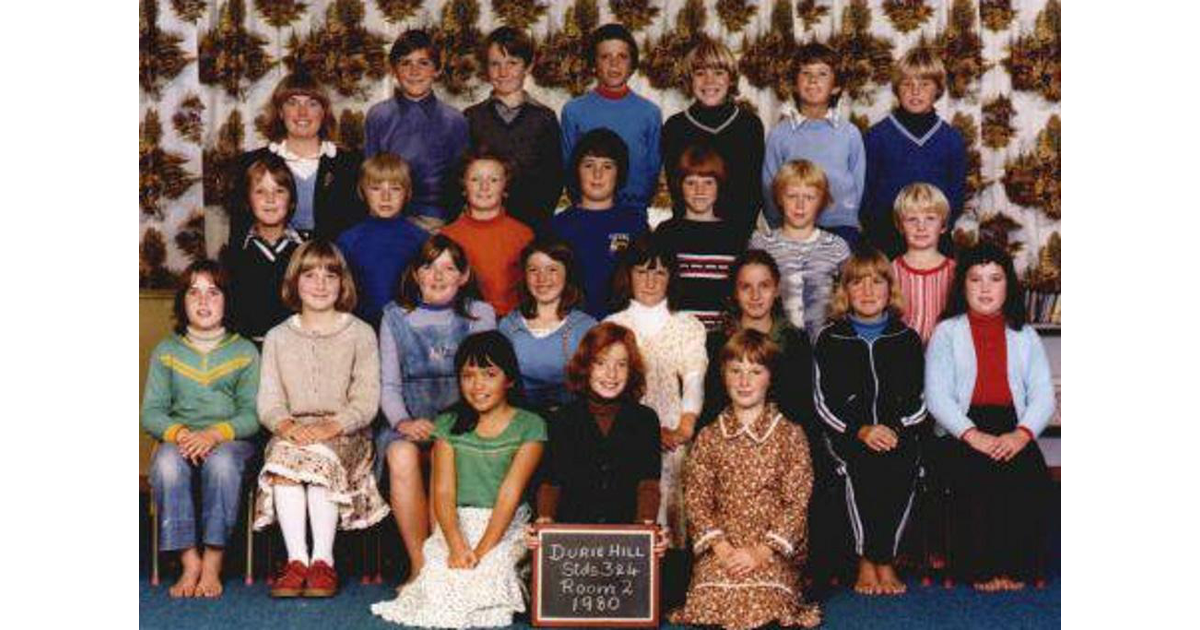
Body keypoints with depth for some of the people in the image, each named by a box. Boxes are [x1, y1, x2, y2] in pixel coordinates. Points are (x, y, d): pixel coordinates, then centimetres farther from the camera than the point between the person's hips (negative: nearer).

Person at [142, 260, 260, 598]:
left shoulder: (245, 351, 11)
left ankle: (213, 565, -29)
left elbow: (252, 413, 0)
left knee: (221, 462, -37)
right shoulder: (166, 351, 14)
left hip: (230, 440, -1)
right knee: (166, 462, -34)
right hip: (178, 438, 1)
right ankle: (189, 561, -29)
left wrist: (216, 433, -20)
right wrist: (180, 433, -17)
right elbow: (150, 412, 5)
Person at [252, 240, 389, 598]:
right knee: (284, 454, -32)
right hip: (292, 431, 2)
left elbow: (366, 401, 0)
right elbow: (268, 401, 7)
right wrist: (287, 425, -17)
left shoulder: (360, 334, 9)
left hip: (345, 434, -2)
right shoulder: (278, 338, 16)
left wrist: (332, 426, -19)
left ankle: (323, 560, -33)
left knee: (320, 457, -34)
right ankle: (296, 560, -36)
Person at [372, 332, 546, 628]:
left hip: (506, 526, -1)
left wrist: (481, 551, -20)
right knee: (441, 576, -26)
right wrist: (457, 545, -19)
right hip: (457, 524, 2)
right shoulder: (449, 425, 8)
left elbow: (510, 494, -10)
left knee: (485, 575, -29)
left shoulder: (529, 426, -1)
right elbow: (443, 492, -2)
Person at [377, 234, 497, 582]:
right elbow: (388, 384, 11)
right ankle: (419, 565, -25)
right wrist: (403, 421, -9)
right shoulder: (397, 316, 15)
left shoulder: (480, 314, 13)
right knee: (402, 455, -33)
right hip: (411, 421, 1)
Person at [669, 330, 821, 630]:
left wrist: (763, 551, -12)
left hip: (775, 547, -1)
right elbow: (697, 500, 5)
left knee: (764, 599, -30)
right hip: (721, 546, 1)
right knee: (711, 597, -27)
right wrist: (721, 547, -10)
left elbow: (798, 503, 0)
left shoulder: (790, 435, 5)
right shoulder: (708, 437, 10)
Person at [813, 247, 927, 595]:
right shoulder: (831, 339, 10)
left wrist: (896, 430, -10)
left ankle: (881, 558, -12)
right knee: (863, 464, -31)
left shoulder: (907, 339, 14)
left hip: (899, 433, 1)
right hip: (847, 434, -1)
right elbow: (825, 402, 3)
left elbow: (919, 400, 10)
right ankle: (868, 560, -14)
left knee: (904, 465, -29)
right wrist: (862, 431, -12)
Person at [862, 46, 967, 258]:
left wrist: (942, 227, -6)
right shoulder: (877, 135, 3)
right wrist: (875, 230, -7)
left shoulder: (952, 139, 7)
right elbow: (865, 190, 4)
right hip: (885, 239, -1)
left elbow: (957, 192, 9)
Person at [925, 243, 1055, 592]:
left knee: (1033, 479, -27)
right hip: (962, 430, -2)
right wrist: (973, 435, -16)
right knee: (978, 478, -31)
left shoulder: (1025, 336, 20)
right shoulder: (946, 333, 12)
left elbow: (1043, 396, 8)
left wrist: (1021, 434, -12)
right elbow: (937, 396, 0)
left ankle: (1015, 566, -12)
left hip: (1014, 431, 2)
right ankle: (979, 567, -14)